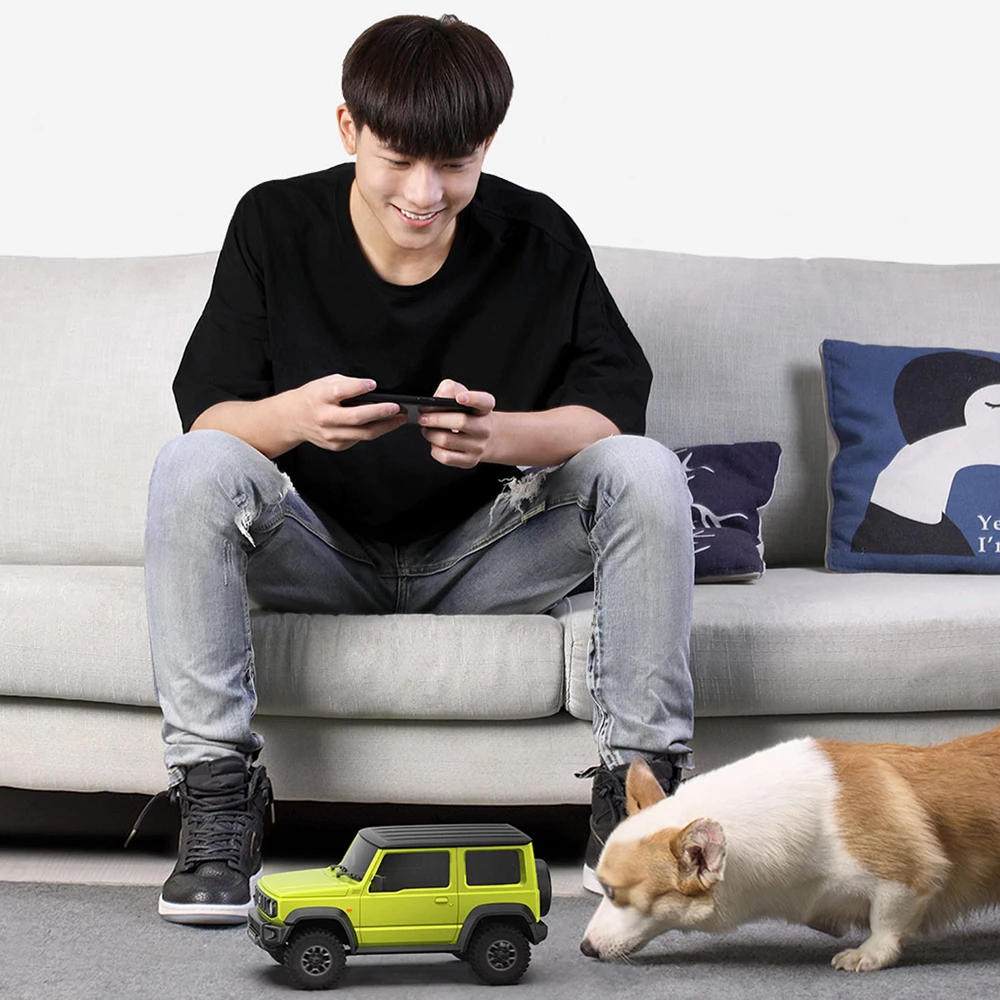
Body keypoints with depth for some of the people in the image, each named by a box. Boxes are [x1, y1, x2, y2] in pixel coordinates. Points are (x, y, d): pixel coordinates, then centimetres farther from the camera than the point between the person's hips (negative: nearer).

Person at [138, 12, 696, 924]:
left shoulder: (537, 236, -8)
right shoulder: (277, 223, -8)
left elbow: (615, 407, -14)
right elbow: (207, 413, -13)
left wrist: (498, 435, -36)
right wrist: (296, 415, -37)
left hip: (480, 558, 1)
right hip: (325, 556, 0)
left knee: (644, 472, -23)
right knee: (192, 468, -28)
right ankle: (215, 791, -27)